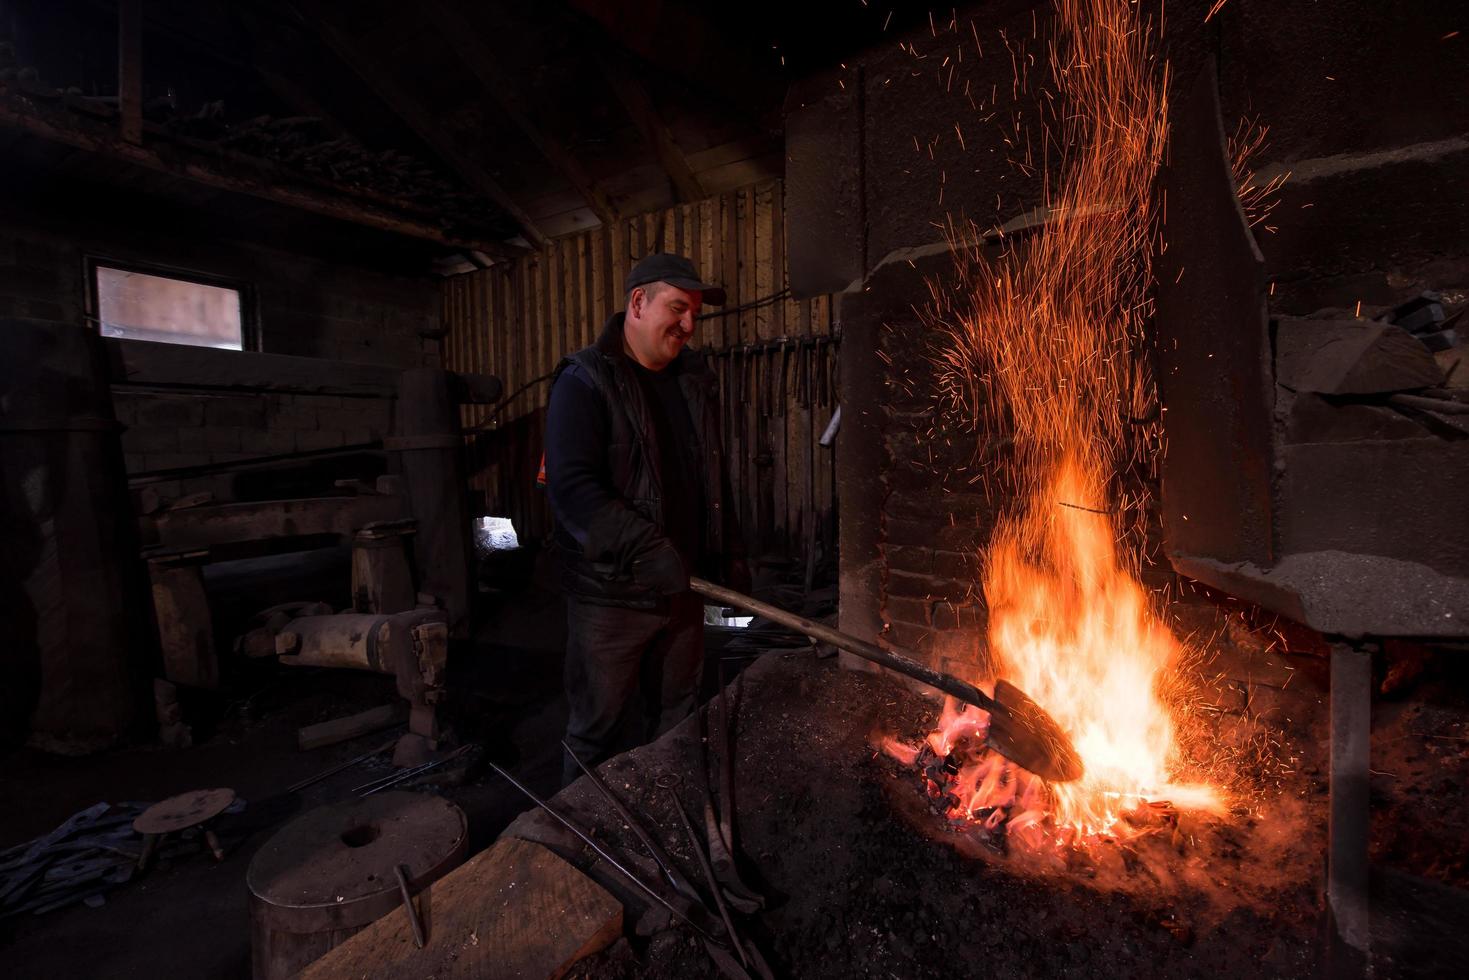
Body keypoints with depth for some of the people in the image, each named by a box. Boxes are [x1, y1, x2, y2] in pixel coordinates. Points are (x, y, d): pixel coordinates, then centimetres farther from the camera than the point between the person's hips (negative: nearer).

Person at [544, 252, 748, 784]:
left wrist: (730, 552, 12)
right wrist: (646, 549, -29)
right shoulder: (585, 381, -10)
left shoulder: (696, 380, 10)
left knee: (675, 722, 20)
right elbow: (571, 486, -22)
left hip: (682, 588, 6)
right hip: (611, 594, -6)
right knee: (599, 729, 8)